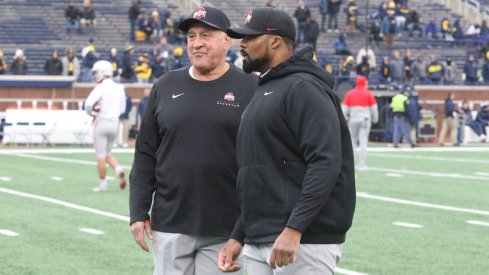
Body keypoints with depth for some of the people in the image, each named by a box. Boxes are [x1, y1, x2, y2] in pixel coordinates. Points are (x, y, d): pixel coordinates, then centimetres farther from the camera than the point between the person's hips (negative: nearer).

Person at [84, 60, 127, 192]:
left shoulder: (100, 88, -14)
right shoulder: (119, 89, 5)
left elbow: (88, 103, -24)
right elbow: (122, 109, 13)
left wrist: (91, 112, -4)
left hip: (101, 122, -6)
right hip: (114, 123, 6)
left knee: (101, 156, 3)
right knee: (107, 153, 20)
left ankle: (103, 184, 8)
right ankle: (119, 170, -6)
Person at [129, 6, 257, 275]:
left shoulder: (250, 88, -1)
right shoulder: (166, 86, 9)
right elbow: (145, 155, 11)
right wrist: (138, 212, 4)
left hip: (225, 231, -3)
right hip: (169, 226, 3)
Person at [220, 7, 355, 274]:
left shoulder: (303, 88, -9)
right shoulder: (262, 93, 21)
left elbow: (326, 164, -20)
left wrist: (294, 229, -26)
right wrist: (238, 237, 19)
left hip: (304, 242, -9)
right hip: (258, 245, 9)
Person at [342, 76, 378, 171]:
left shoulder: (349, 94, 6)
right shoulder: (368, 94, 0)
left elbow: (344, 108, 5)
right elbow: (374, 108, 2)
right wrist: (375, 119, 14)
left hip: (353, 120, 2)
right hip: (365, 120, -2)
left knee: (352, 141, 10)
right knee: (363, 142, -2)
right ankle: (362, 164, -7)